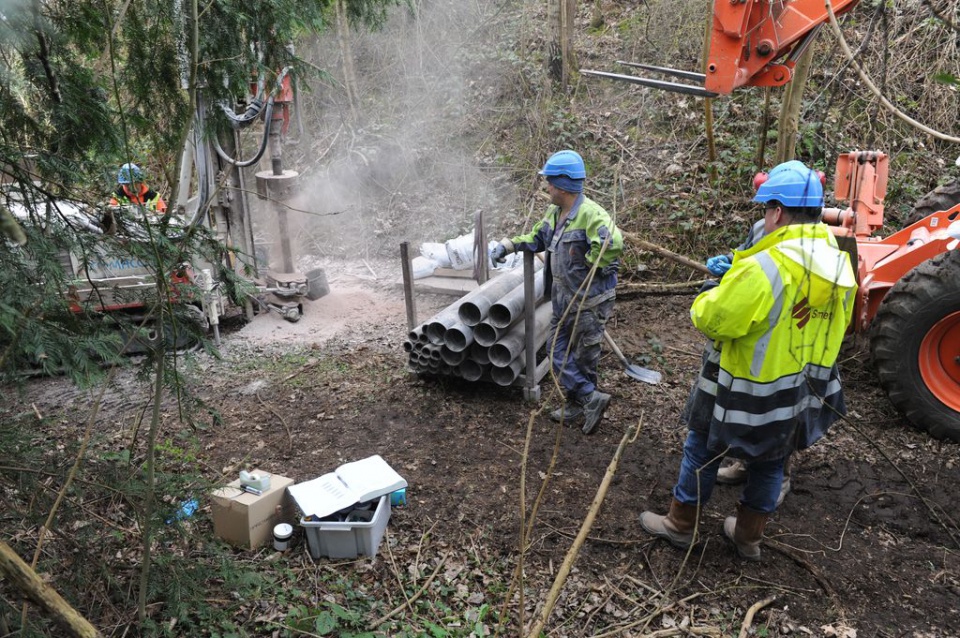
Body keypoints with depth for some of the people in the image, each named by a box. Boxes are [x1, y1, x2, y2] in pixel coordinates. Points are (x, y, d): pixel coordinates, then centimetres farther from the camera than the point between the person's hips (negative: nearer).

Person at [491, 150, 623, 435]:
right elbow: (537, 237, 19)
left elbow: (611, 243, -38)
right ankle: (584, 402, 24)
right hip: (564, 298, 10)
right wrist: (507, 245, 7)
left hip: (590, 301, -10)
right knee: (558, 350, 14)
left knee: (584, 357, 3)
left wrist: (592, 267, -24)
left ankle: (588, 400, 20)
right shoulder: (556, 212, 6)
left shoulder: (590, 213, -24)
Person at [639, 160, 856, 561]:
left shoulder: (762, 269, -28)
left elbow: (713, 320, -24)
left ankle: (680, 526, 29)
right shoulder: (840, 265, -3)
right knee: (770, 462, 23)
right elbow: (836, 324, 10)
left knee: (703, 449, 14)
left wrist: (706, 301, 1)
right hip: (809, 396, 7)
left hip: (756, 397, -7)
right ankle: (749, 537, 39)